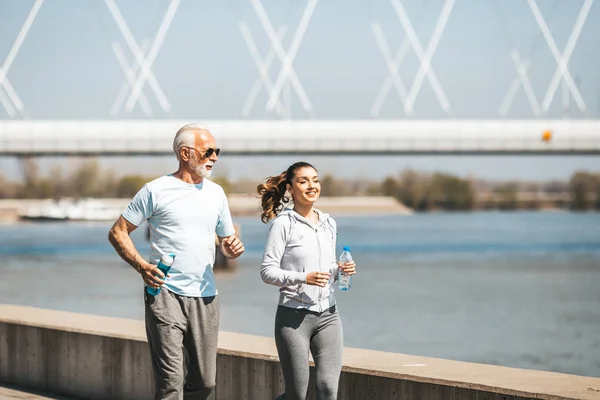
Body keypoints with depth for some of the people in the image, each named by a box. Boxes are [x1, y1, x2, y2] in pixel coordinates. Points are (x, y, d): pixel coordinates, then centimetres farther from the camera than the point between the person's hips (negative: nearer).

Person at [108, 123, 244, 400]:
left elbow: (226, 240, 23)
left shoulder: (215, 193, 15)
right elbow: (117, 232, 0)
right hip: (165, 294, -5)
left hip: (205, 298, 6)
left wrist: (232, 248, -2)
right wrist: (141, 266, -15)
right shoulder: (156, 191, -2)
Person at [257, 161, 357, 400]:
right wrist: (303, 278, -23)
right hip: (294, 316, -5)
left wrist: (340, 270, 0)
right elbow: (267, 271, -10)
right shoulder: (283, 223, -6)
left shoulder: (328, 224, 12)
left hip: (327, 315, 5)